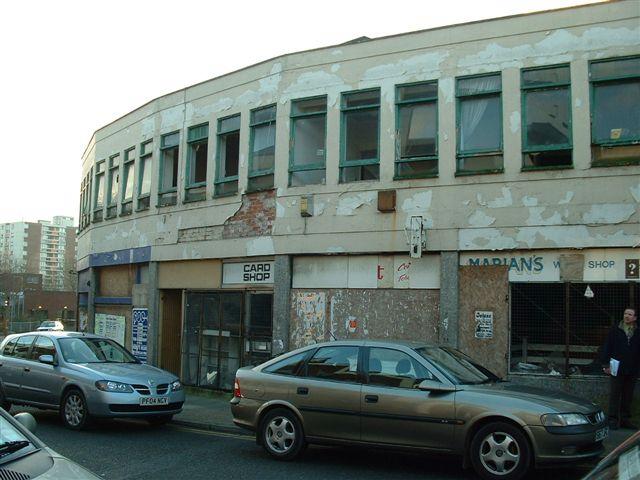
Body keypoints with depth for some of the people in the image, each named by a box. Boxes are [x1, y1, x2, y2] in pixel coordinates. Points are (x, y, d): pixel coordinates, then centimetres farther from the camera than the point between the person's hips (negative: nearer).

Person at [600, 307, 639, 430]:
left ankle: (625, 419, 18)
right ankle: (613, 420, 4)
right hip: (617, 369, -3)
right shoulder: (615, 330, 0)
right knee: (615, 395, 0)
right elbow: (607, 348, -1)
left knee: (628, 396, 10)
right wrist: (606, 364, -7)